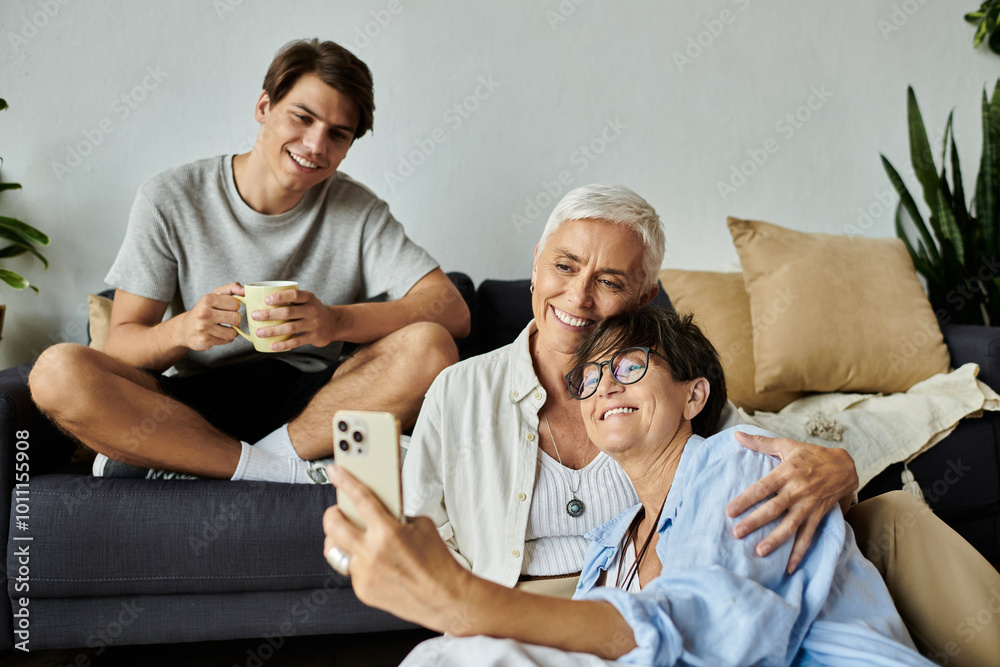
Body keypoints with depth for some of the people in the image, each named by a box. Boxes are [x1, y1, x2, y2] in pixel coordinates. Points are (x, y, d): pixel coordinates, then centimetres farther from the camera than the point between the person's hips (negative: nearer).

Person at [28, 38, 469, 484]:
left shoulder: (358, 212, 0)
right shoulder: (169, 200, -1)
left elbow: (453, 311, -11)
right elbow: (121, 343, -2)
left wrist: (336, 322, -28)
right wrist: (180, 331, -26)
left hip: (309, 399, 1)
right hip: (194, 404, 0)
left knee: (430, 348, -26)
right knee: (57, 372, -26)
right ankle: (290, 470, -19)